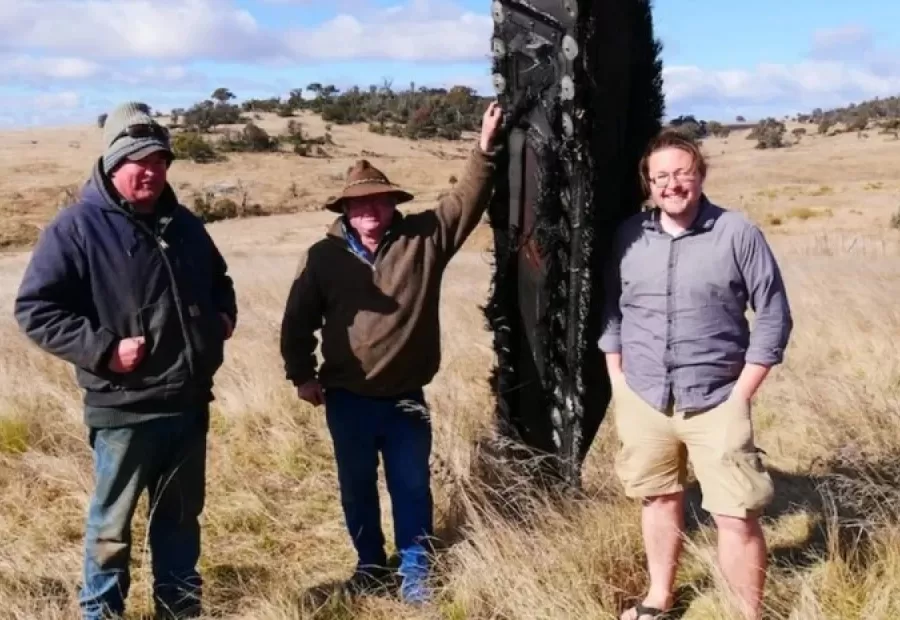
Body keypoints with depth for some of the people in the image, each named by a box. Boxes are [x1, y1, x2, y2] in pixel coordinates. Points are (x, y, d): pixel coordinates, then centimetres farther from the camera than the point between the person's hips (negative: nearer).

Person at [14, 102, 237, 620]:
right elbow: (35, 309, -13)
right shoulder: (77, 228, -10)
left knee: (182, 515, 18)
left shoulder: (184, 225, 10)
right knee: (112, 522, 8)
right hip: (122, 408, -6)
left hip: (189, 402, 6)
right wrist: (103, 349, -21)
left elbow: (218, 279, 28)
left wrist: (224, 314, 8)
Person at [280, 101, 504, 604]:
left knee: (412, 487, 9)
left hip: (406, 398, 0)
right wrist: (302, 375, 2)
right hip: (348, 399, 1)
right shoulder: (325, 256, -4)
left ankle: (415, 572, 24)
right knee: (357, 487, 16)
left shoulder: (423, 237, -4)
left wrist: (485, 150, -19)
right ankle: (371, 564, 35)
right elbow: (299, 319, 3)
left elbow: (467, 202, -8)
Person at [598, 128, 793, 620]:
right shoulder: (628, 235, 3)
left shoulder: (738, 233, -7)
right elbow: (610, 309, 12)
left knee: (736, 518, -5)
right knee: (659, 499, 18)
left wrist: (742, 391, -8)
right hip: (643, 400, 3)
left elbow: (774, 314, -5)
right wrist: (617, 379, 6)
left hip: (716, 403, -3)